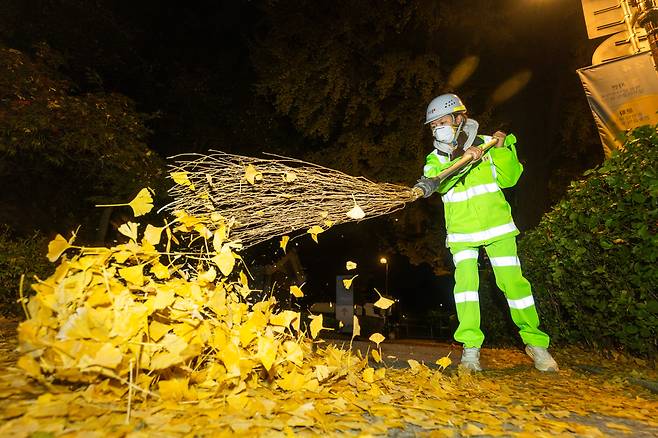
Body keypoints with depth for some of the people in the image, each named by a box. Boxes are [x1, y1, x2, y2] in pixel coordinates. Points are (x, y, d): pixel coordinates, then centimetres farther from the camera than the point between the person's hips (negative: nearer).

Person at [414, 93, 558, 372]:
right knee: (465, 280, -15)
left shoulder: (485, 144, 2)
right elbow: (439, 183, -18)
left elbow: (508, 179, -2)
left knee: (513, 281, -2)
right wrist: (464, 161, -31)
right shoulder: (435, 159, 4)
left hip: (496, 226, -1)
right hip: (461, 232, 1)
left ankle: (535, 342, 17)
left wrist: (502, 150, -13)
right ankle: (470, 346, -4)